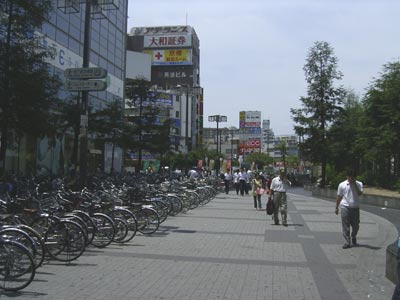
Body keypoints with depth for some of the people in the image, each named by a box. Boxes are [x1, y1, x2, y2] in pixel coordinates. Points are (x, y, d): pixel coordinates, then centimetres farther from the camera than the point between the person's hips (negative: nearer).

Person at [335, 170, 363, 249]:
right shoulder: (342, 185, 2)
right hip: (345, 207, -1)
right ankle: (347, 242, 3)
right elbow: (339, 197, 8)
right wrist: (336, 207, 9)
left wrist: (355, 184, -17)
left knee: (356, 225, 11)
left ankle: (353, 237, 38)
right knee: (345, 225, -3)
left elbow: (360, 193, -15)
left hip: (355, 207, 1)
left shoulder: (359, 184, 2)